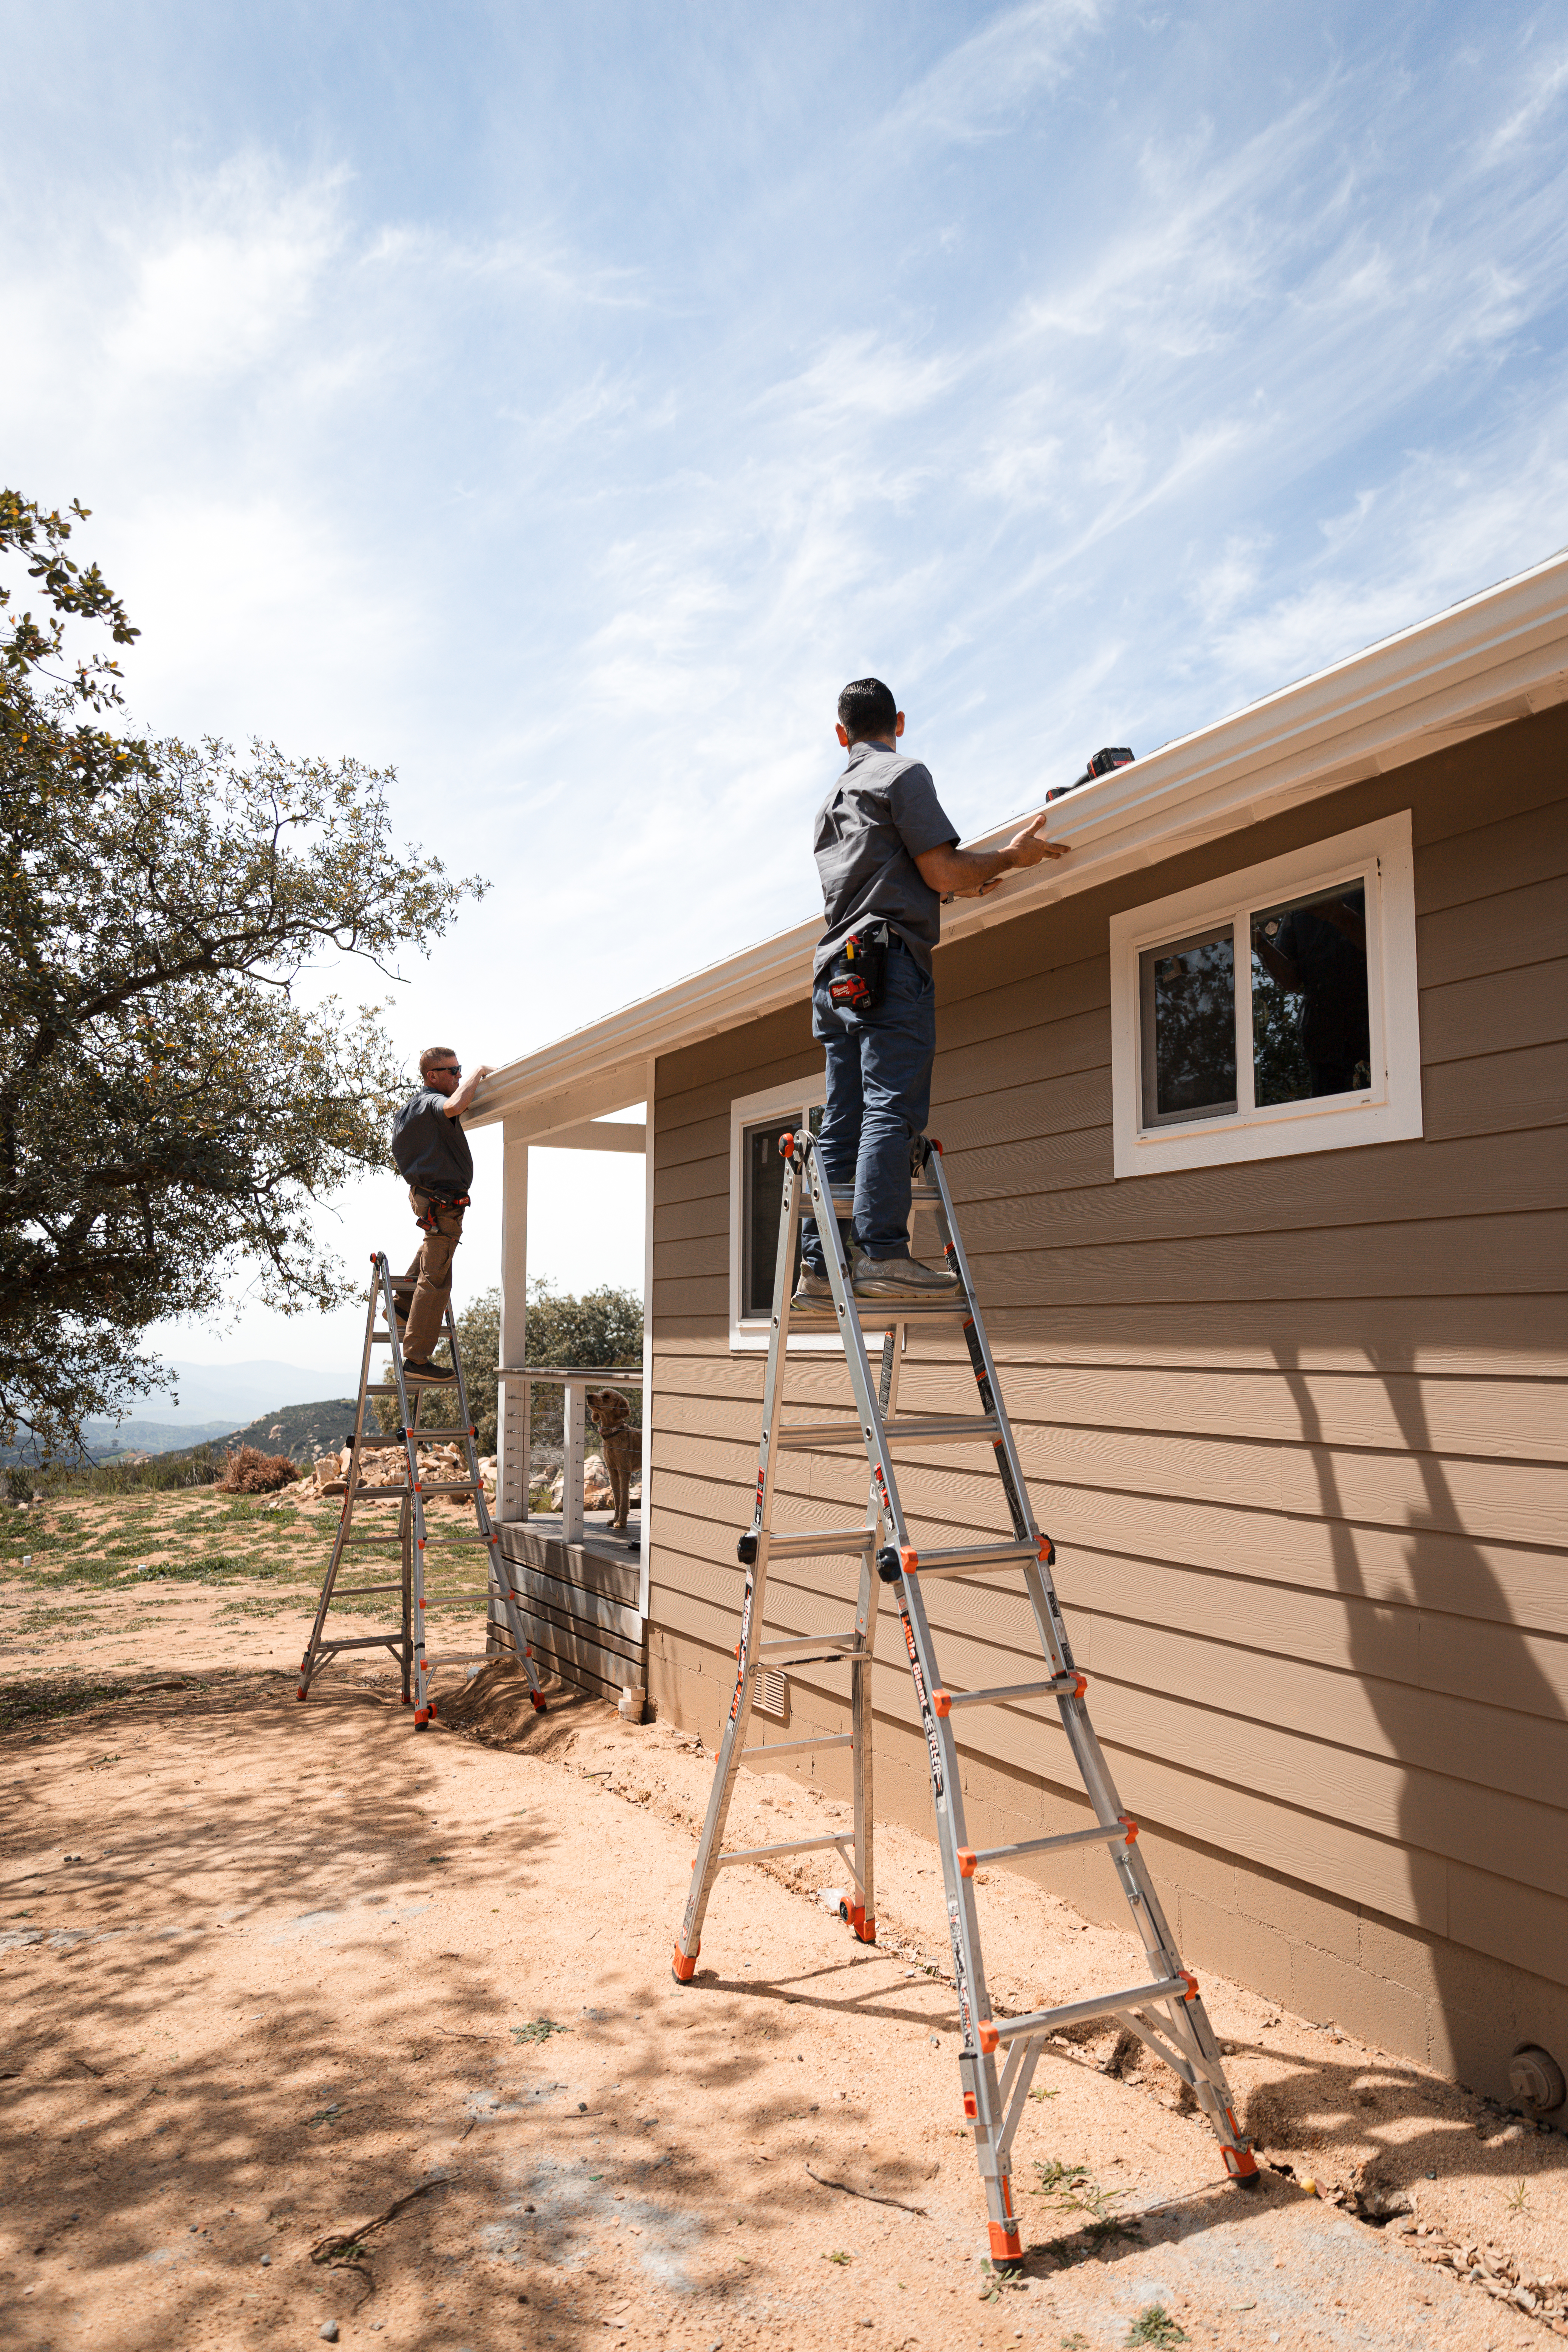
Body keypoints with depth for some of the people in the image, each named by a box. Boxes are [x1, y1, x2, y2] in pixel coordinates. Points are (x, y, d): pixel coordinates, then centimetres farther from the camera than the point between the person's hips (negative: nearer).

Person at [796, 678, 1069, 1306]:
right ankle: (881, 1253, -22)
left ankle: (819, 1267, 1)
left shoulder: (831, 801, 28)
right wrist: (1011, 856, 7)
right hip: (889, 963, -8)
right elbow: (940, 870, -6)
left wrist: (959, 889, 41)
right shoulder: (905, 775, 2)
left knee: (842, 1126, 4)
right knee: (891, 1111, -14)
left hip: (837, 972, 8)